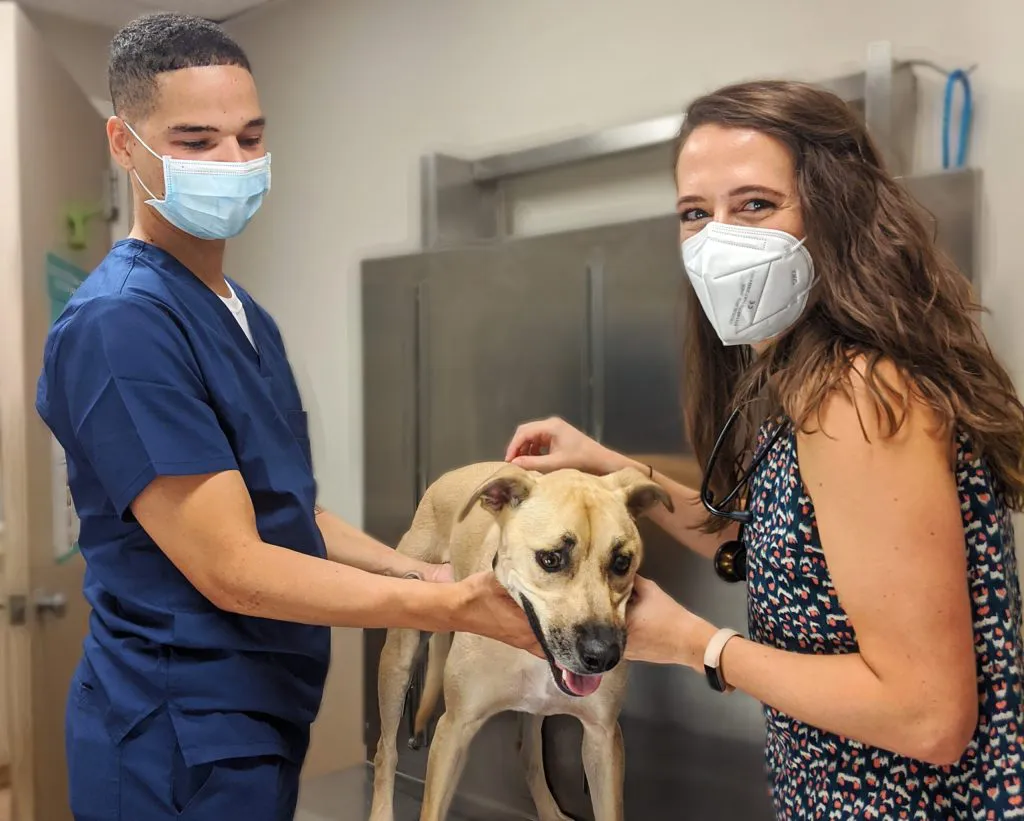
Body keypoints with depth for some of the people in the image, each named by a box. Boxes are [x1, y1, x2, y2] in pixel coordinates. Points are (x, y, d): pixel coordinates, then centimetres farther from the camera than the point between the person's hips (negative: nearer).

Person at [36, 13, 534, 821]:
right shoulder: (119, 322, -21)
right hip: (183, 747, -8)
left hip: (264, 719, 8)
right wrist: (451, 607, -21)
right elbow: (230, 568, -23)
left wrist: (427, 573, 1)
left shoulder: (248, 317, 8)